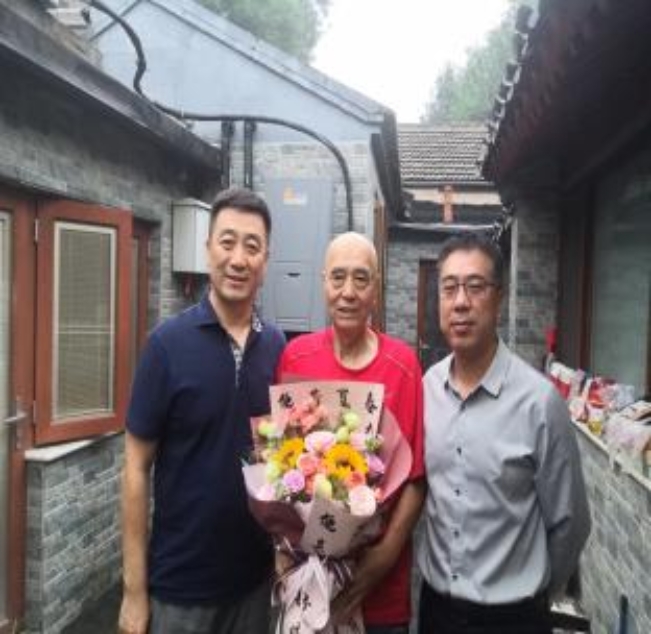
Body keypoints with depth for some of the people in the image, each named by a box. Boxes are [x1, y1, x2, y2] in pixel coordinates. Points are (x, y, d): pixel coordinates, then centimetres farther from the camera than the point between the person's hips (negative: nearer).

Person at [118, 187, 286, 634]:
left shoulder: (277, 346, -3)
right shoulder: (169, 343, -12)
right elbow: (137, 467, -10)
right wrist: (134, 589, -9)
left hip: (256, 575, 3)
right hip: (180, 581, -3)